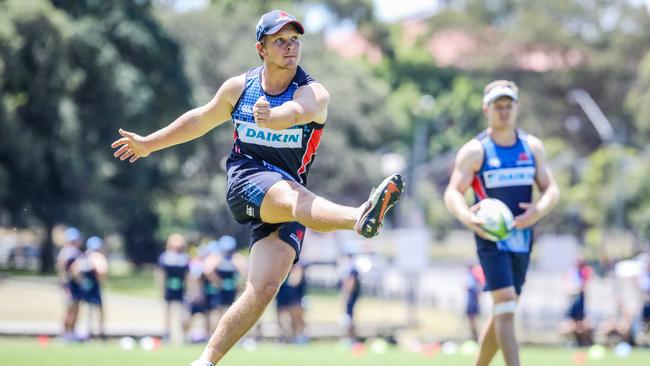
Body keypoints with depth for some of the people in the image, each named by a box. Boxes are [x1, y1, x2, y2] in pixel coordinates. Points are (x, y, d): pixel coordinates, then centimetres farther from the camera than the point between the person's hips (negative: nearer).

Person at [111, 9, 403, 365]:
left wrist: (271, 117, -52)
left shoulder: (313, 95, -3)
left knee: (264, 288, -16)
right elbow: (202, 119, 25)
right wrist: (149, 143, 35)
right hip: (246, 179, -1)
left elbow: (293, 112, -28)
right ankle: (361, 216, -68)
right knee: (293, 197, -36)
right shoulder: (239, 87, 8)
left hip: (288, 194, 1)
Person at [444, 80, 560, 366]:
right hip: (490, 238, -5)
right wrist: (467, 217, -32)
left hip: (522, 238, 5)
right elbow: (452, 193, -10)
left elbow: (551, 189, 7)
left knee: (502, 312, 11)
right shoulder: (475, 151, -5)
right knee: (506, 303, -19)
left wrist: (538, 211, -16)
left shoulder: (533, 147, 8)